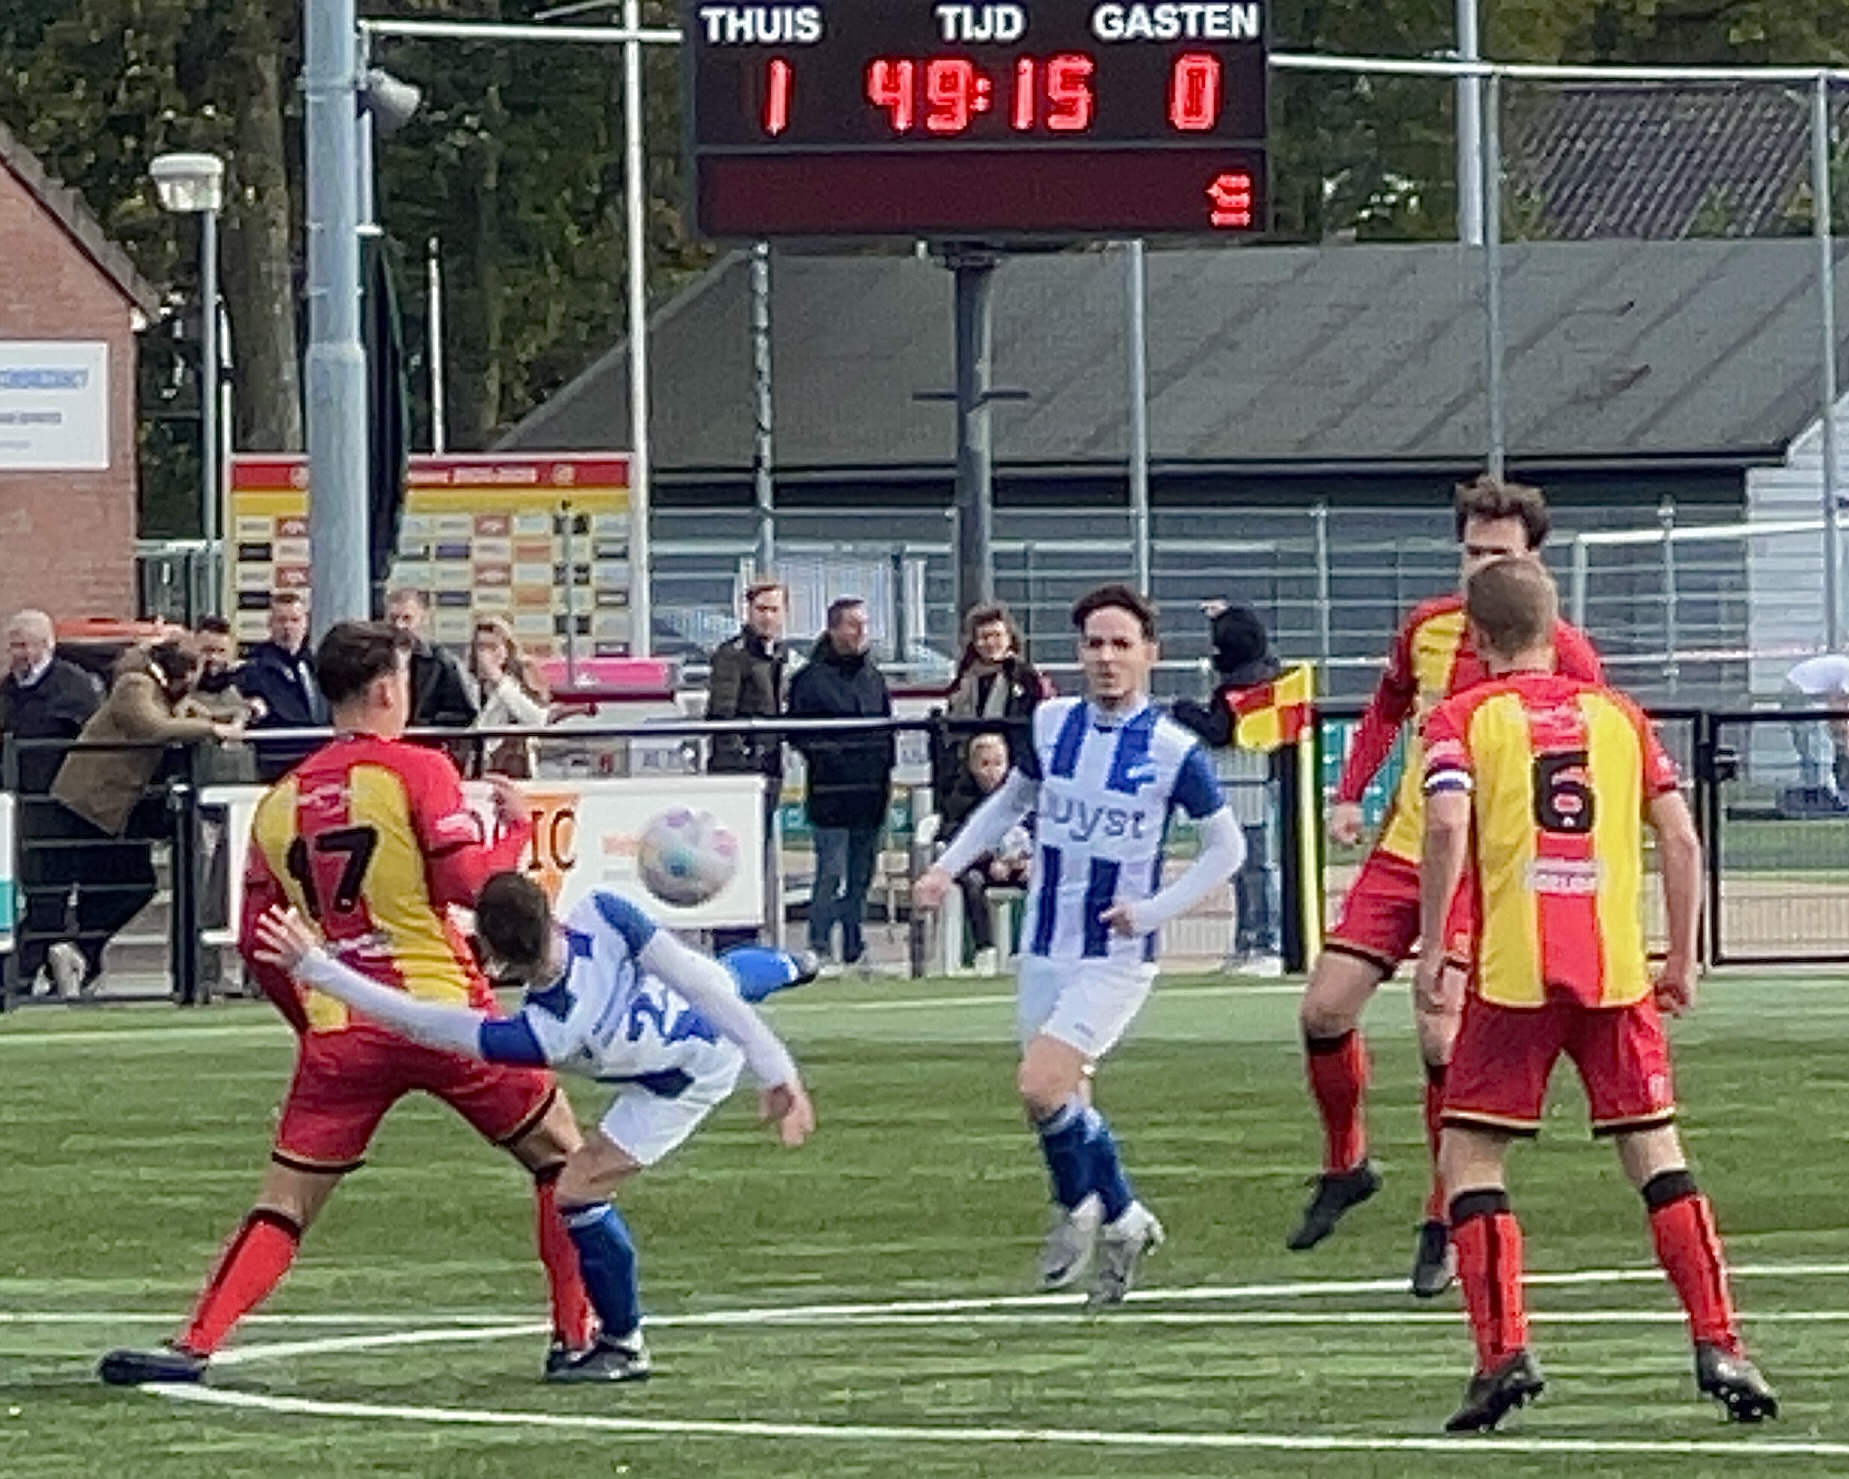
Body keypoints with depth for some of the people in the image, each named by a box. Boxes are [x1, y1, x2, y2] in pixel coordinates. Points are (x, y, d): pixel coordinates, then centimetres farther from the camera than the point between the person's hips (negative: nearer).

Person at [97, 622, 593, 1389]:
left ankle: (195, 1345, -8)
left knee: (283, 1207, 7)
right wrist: (517, 825, 6)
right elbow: (470, 883, -12)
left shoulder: (282, 800, 10)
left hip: (339, 1031, 3)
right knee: (560, 1157, 15)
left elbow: (256, 944, 12)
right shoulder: (418, 771, -5)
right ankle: (577, 1335, 11)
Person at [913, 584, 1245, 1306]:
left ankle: (1078, 1205, 7)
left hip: (1116, 956, -5)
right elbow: (1009, 801, 19)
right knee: (1063, 1104, 7)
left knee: (1042, 1088, -19)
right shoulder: (1051, 724, 1)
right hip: (1046, 949, 5)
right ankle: (1121, 1220, 28)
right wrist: (947, 867, 9)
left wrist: (1151, 911, -10)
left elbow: (1226, 847, -1)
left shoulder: (1174, 751, -11)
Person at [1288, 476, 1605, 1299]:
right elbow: (1387, 709, 23)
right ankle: (1345, 1164, 25)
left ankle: (1445, 1224, -1)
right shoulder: (1427, 628, 5)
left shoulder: (1563, 656, -10)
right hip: (1403, 851, 5)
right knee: (1324, 1009, 0)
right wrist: (1350, 794, 13)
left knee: (1443, 1039, -16)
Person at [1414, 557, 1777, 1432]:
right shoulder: (1616, 715, 14)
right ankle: (1718, 1349, -1)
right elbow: (1681, 839, 8)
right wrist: (1682, 959, 15)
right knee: (1655, 1154, 9)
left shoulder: (1463, 719, 4)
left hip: (1513, 973, -3)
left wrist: (1432, 950, -7)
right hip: (1616, 968, 3)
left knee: (1470, 1155, 6)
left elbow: (1447, 824, -14)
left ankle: (1503, 1352, -8)